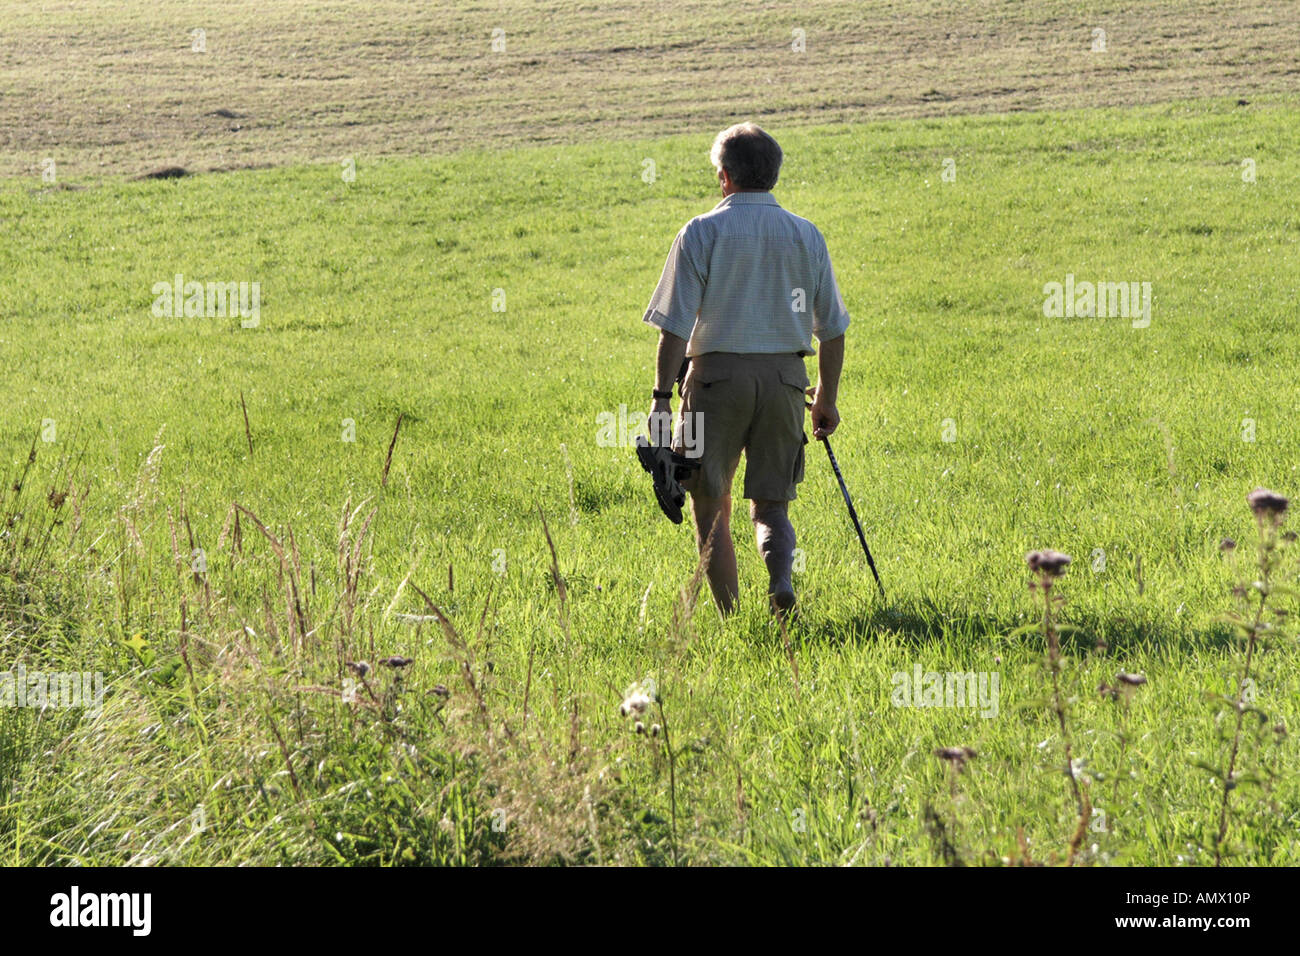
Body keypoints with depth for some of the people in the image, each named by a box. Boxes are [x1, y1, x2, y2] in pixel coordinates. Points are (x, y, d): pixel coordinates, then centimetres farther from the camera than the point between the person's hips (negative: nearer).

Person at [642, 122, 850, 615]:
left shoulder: (702, 232, -4)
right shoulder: (805, 235, 6)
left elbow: (675, 325, -8)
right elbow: (832, 329, 9)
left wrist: (661, 398, -4)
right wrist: (827, 398, 18)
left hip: (718, 374, -3)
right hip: (784, 378, 3)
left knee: (710, 503, 10)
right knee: (772, 502, 11)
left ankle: (730, 614, 7)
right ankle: (781, 574, -18)